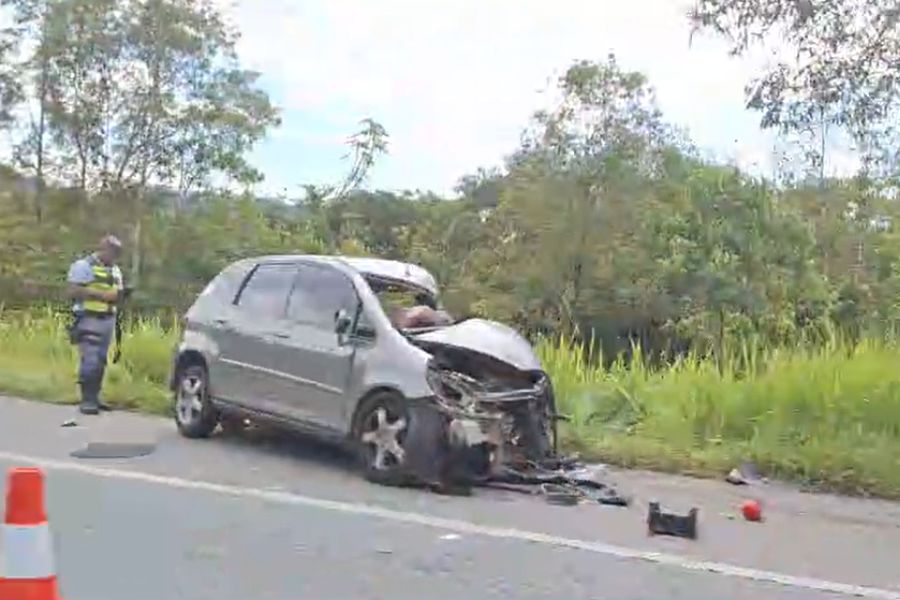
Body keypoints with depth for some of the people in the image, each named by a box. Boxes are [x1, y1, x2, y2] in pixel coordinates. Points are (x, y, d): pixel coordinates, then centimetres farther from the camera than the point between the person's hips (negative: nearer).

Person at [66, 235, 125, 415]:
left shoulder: (115, 270, 17)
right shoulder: (83, 266, -6)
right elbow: (73, 291, -15)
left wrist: (119, 294, 1)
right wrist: (101, 294, -19)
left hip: (108, 319, 7)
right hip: (89, 319, -7)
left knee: (101, 361, 10)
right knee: (90, 361, -10)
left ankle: (94, 397, 16)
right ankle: (87, 400, -7)